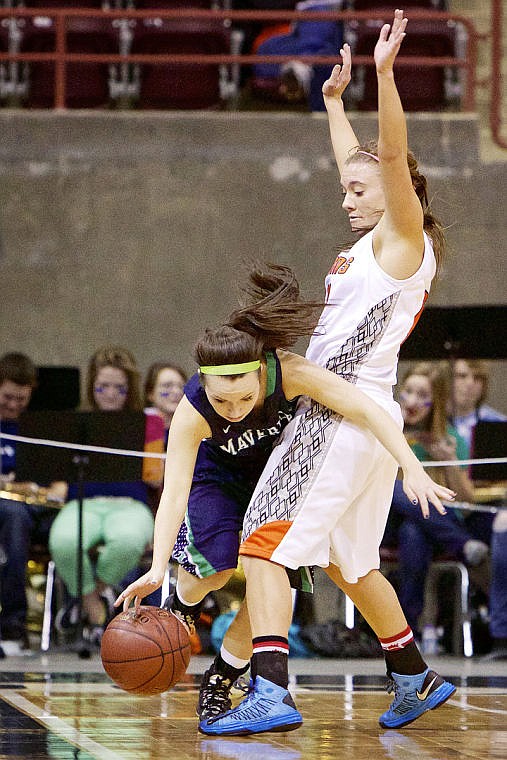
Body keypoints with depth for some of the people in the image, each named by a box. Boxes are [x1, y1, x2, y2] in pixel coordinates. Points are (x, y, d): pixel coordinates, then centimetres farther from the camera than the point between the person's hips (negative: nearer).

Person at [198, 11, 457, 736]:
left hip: (345, 414, -10)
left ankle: (270, 695, -27)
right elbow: (358, 164, 35)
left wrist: (385, 72, -28)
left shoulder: (404, 238, -5)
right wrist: (336, 99, 43)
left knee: (265, 543, -17)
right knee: (349, 563, 21)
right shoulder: (379, 240, 18)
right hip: (365, 419, 10)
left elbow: (394, 157, -21)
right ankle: (416, 679, 31)